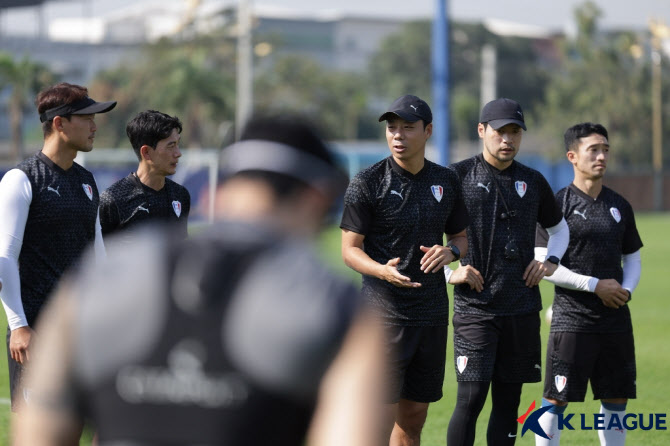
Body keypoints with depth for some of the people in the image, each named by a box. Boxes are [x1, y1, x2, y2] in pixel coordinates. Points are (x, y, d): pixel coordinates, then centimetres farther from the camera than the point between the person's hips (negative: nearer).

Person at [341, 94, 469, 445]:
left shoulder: (446, 182, 8)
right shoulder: (367, 183, -6)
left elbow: (462, 236, 19)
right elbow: (350, 248, -5)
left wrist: (450, 251, -6)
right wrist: (382, 270, -26)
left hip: (432, 311, 5)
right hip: (384, 311, -5)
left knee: (414, 417, 10)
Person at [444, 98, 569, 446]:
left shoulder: (533, 181, 11)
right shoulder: (458, 176, -2)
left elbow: (558, 227, 28)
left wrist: (551, 261, 10)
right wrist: (447, 273, -7)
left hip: (522, 309, 4)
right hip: (475, 308, -4)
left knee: (508, 402, 7)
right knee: (470, 399, -11)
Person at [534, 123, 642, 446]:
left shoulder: (619, 206, 12)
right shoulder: (558, 204, -5)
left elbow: (632, 258, 19)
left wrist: (627, 289, -3)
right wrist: (595, 285, -15)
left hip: (616, 319, 5)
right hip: (571, 319, -5)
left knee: (616, 400, 8)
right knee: (556, 400, -5)